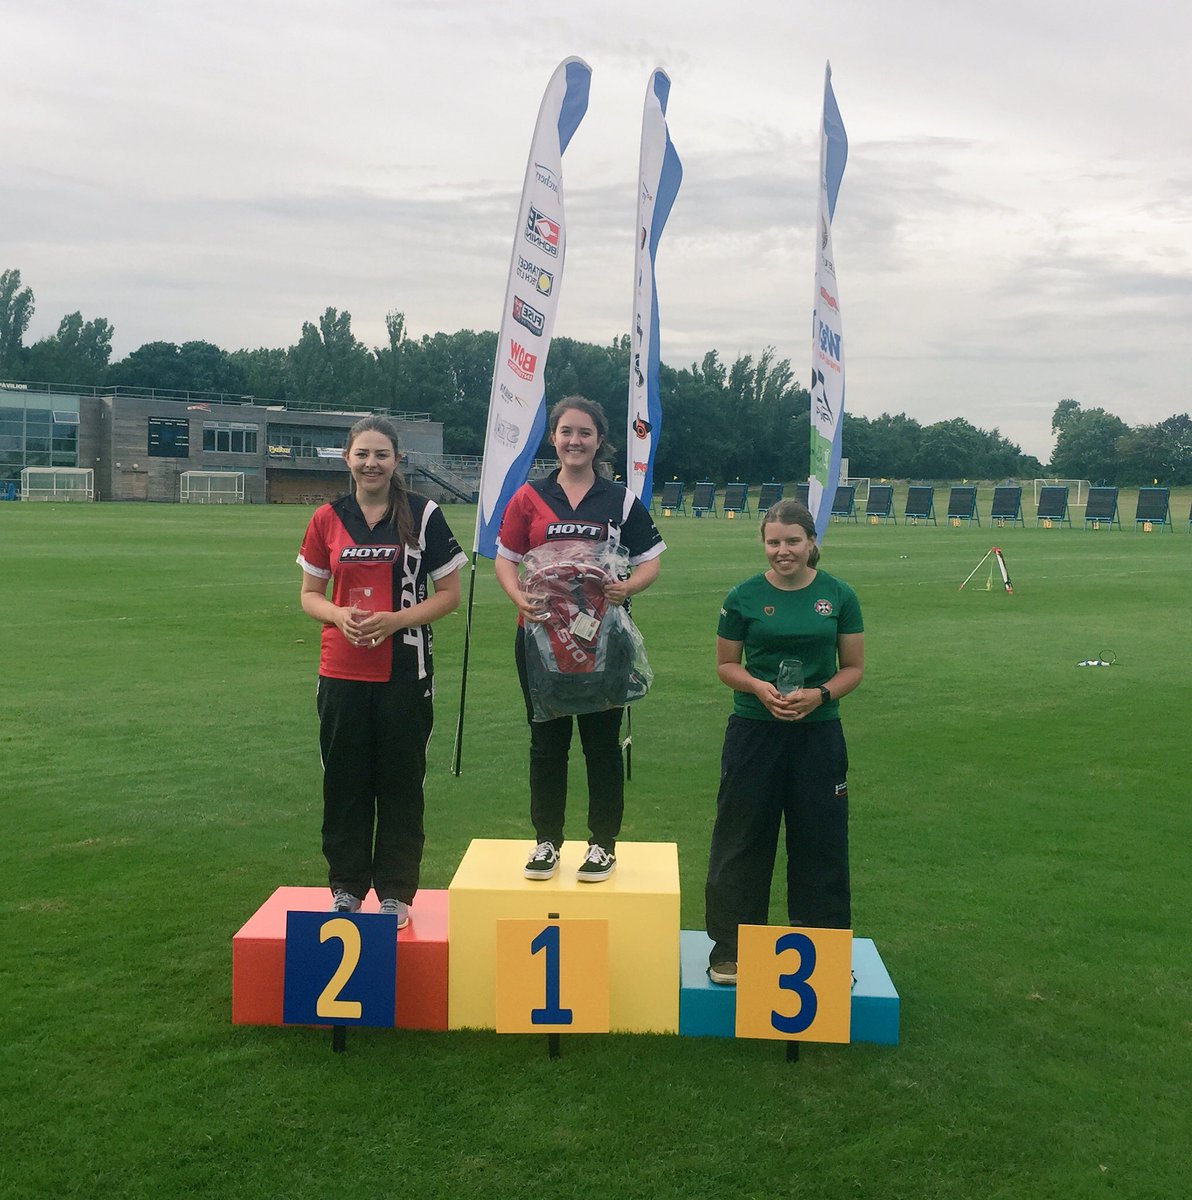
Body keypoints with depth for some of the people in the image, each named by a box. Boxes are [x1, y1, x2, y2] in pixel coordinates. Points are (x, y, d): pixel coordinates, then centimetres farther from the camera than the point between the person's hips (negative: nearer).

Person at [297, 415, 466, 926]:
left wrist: (396, 619, -14)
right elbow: (310, 594, 11)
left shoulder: (423, 515, -2)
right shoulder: (328, 519, 6)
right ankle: (346, 887, 23)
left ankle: (396, 892, 17)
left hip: (405, 672, -2)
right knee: (345, 781, 8)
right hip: (342, 672, 2)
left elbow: (449, 594, 0)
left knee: (400, 782, 5)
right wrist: (340, 615, -11)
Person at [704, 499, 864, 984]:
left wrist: (820, 694, -14)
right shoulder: (745, 596, -2)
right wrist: (759, 688, -14)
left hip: (818, 733, 1)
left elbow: (853, 667, 5)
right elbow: (726, 664, 5)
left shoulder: (838, 595, 0)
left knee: (820, 843, 8)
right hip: (754, 731, 0)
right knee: (742, 840, 6)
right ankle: (730, 947, 19)